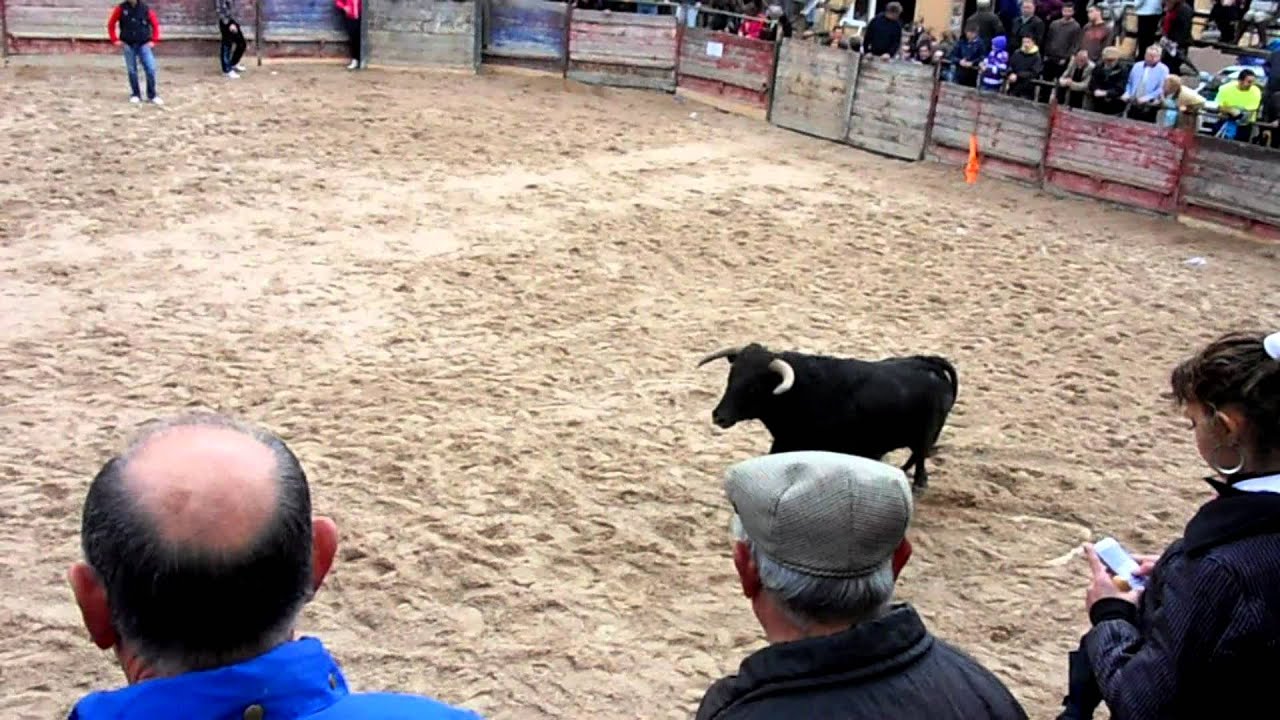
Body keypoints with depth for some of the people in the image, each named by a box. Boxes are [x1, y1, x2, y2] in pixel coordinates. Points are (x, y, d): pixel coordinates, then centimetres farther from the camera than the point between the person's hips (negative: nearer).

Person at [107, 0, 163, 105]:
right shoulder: (121, 9, -1)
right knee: (132, 71, 6)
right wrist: (115, 40, 3)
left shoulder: (146, 9, -3)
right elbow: (111, 24, 8)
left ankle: (152, 96, -1)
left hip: (144, 44, -1)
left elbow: (155, 24, 7)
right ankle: (135, 95, 17)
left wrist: (154, 40, 2)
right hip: (128, 45, 1)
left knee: (151, 69, -11)